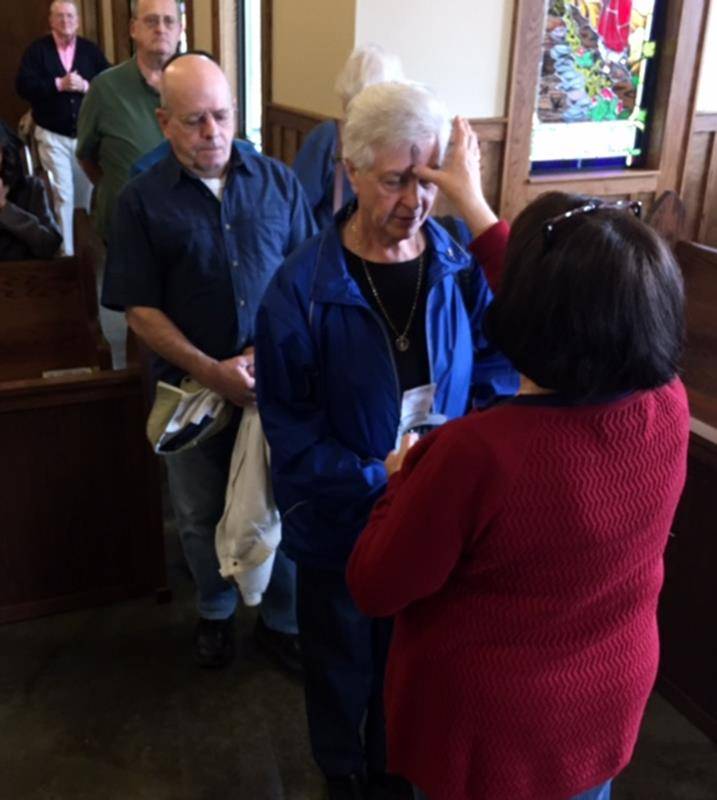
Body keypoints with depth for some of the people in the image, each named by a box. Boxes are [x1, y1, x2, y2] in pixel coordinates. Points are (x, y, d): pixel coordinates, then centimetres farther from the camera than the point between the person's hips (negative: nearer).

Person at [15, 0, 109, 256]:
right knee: (62, 195, -6)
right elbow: (23, 86, -9)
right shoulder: (37, 50, 1)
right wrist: (58, 84, -18)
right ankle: (65, 252, 2)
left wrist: (85, 86, -17)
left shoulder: (91, 50, 7)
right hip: (52, 135, -2)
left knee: (87, 192, 12)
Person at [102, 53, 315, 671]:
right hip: (193, 385, 0)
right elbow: (140, 309, -7)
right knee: (201, 514, 16)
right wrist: (211, 371, -17)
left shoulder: (278, 182, -1)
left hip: (277, 380, 1)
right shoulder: (142, 199, -4)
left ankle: (283, 621, 31)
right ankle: (216, 611, 41)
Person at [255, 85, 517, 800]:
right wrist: (383, 478, -27)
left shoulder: (464, 270, -11)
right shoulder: (302, 288, -20)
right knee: (342, 671, 22)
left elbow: (498, 377, -6)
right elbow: (293, 435, -18)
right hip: (340, 525, -2)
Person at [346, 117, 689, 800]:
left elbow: (373, 589, -21)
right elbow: (589, 308, 0)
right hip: (607, 706, 5)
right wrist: (476, 209, 6)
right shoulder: (669, 410, -20)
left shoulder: (477, 454, -37)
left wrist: (404, 479, -6)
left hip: (485, 726, -4)